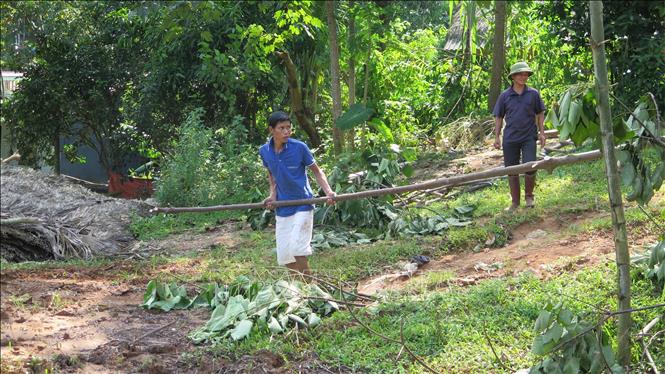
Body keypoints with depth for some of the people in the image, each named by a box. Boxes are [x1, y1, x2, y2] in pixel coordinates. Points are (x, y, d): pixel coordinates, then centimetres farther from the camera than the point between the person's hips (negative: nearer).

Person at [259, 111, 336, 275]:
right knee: (284, 253, 6)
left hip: (303, 205, -5)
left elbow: (317, 171, -2)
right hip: (282, 208, 5)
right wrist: (273, 195, 0)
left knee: (297, 248, -17)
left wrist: (328, 192, -17)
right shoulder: (264, 151, -2)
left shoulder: (299, 147, -14)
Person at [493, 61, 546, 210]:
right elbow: (498, 117, 7)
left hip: (529, 137, -1)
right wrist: (497, 136, 3)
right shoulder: (504, 96, 1)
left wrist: (541, 132, 4)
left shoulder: (533, 94, 2)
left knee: (530, 168, -10)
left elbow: (540, 113, 10)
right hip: (510, 139, 1)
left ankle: (529, 196, 15)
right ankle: (515, 202, 20)